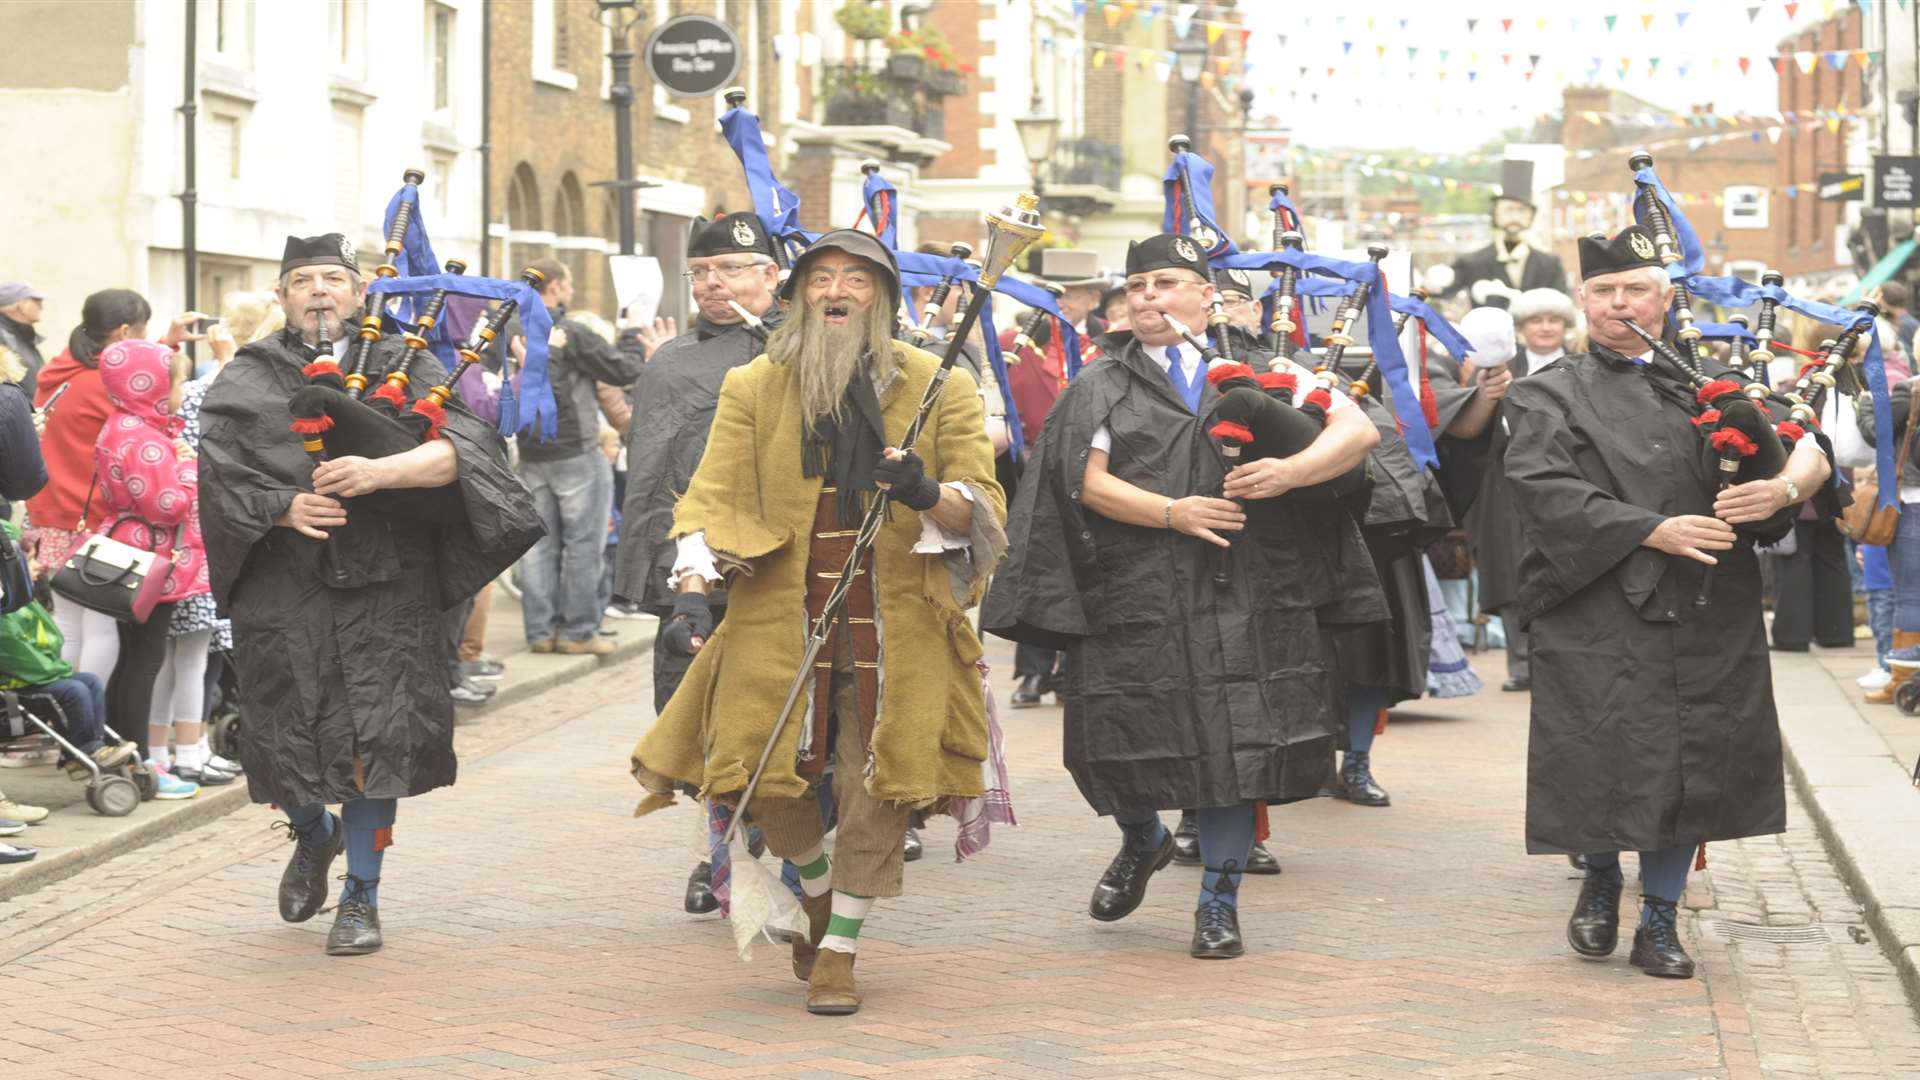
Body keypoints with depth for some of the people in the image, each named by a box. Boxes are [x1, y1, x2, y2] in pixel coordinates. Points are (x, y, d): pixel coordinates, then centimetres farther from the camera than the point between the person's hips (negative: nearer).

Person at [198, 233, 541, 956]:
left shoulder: (403, 366, 8)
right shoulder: (247, 381, 11)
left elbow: (463, 445, -8)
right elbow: (219, 475, 1)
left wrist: (381, 472, -23)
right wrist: (285, 508, -17)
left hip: (383, 589, -1)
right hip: (282, 591, 1)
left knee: (373, 739, -6)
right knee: (289, 732, 3)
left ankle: (360, 896, 8)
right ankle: (312, 834, 37)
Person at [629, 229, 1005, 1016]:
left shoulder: (939, 388, 3)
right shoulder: (753, 389, 6)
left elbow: (984, 508, 1)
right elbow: (713, 496, 1)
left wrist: (930, 495, -21)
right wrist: (693, 591, -15)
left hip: (897, 623, -1)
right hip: (781, 619, 1)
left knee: (876, 790, -4)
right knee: (772, 781, -3)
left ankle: (839, 952, 13)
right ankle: (818, 893, 30)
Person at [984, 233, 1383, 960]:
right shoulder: (1102, 388, 10)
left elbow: (1359, 430, 2)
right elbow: (1089, 481, -2)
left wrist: (1291, 471, -16)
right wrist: (1172, 512, -16)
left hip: (1243, 598, 0)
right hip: (1136, 599, 0)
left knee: (1235, 742, -3)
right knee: (1127, 739, 2)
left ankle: (1218, 902, 11)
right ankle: (1143, 843, 35)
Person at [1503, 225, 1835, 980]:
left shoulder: (1711, 385, 15)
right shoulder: (1550, 396, 6)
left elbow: (1807, 449, 9)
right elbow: (1548, 493, -10)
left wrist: (1786, 486, -15)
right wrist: (1657, 530, -18)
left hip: (1707, 618, 3)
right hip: (1598, 615, -3)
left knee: (1690, 764, 2)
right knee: (1603, 762, -3)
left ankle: (1659, 919, 17)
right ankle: (1600, 880, 27)